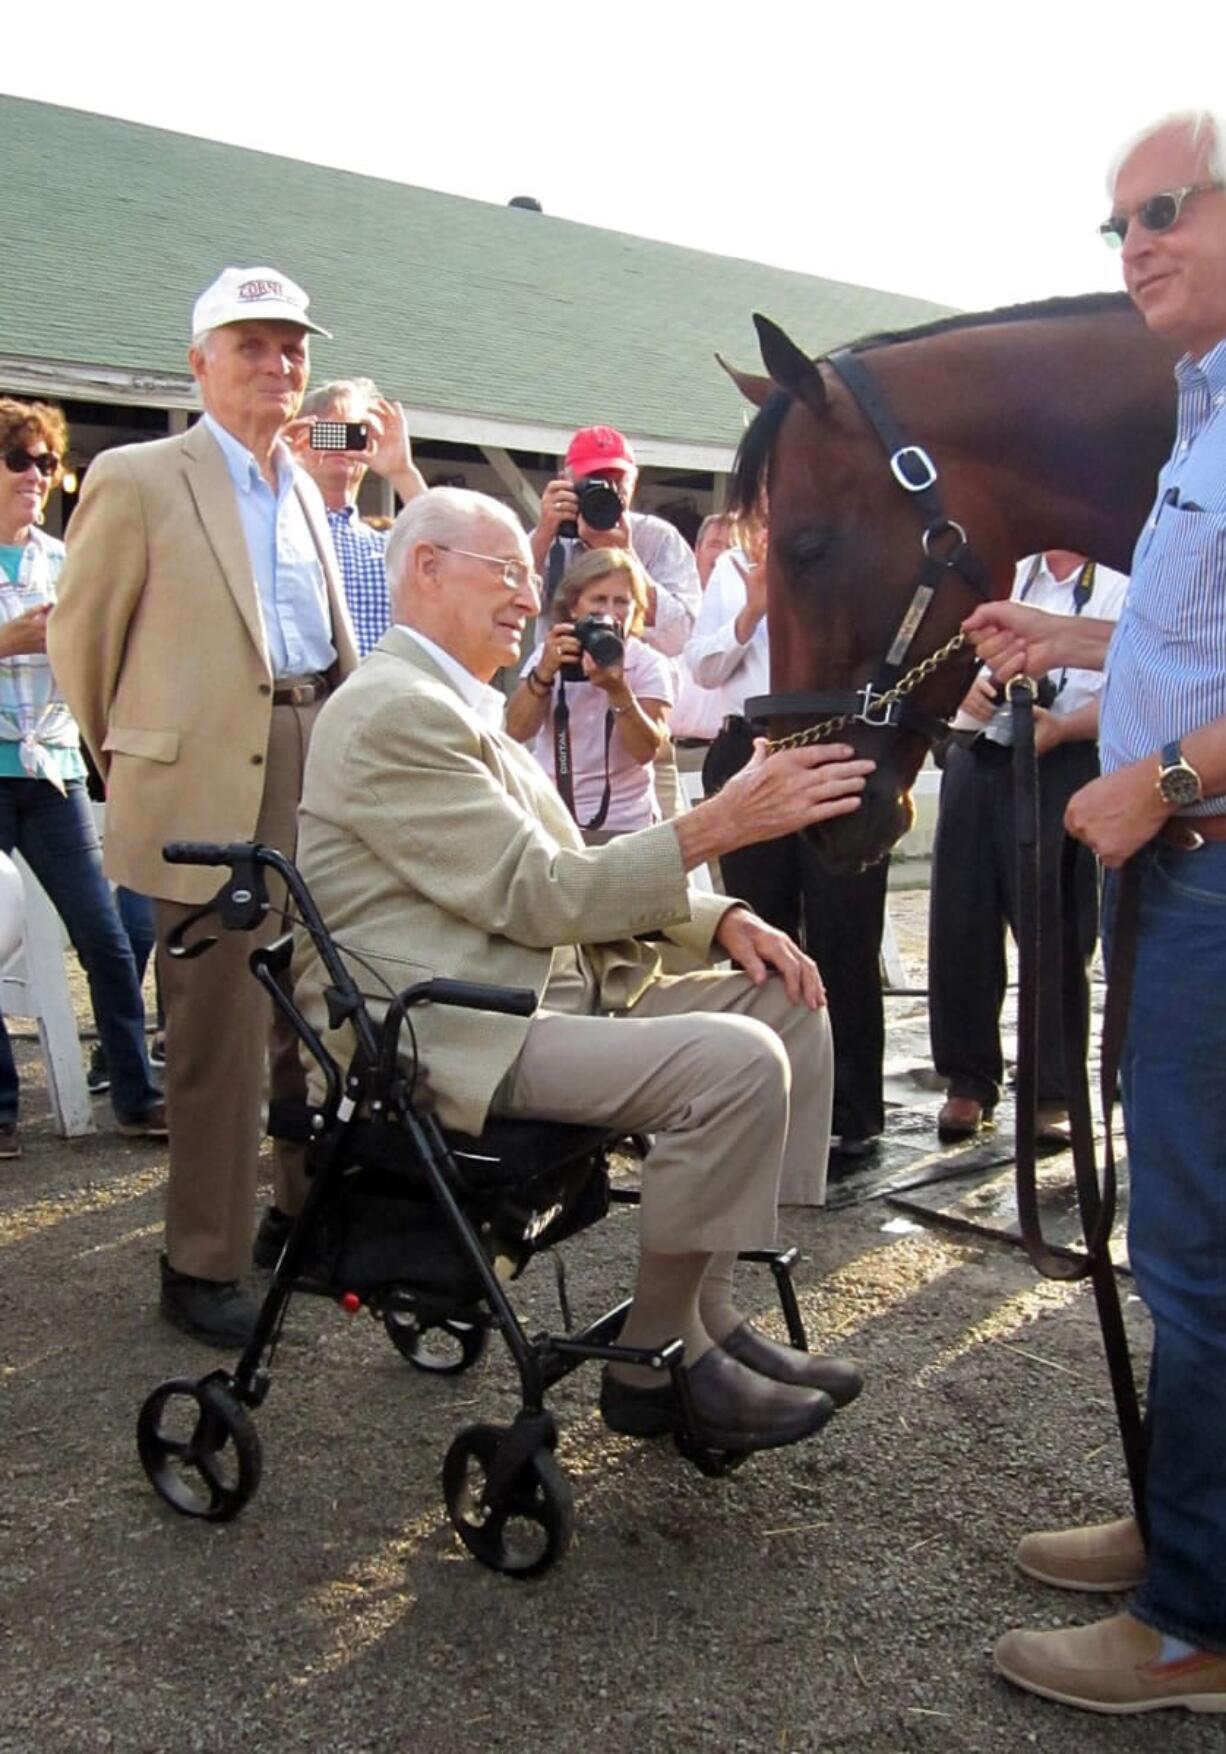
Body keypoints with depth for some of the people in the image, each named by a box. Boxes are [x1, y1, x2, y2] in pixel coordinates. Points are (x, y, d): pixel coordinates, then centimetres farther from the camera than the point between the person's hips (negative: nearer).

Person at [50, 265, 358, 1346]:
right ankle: (203, 1265, 13)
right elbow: (79, 638, 1)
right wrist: (131, 763, 8)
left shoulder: (303, 491, 18)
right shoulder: (136, 479, -2)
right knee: (219, 1034, 0)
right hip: (212, 792, -6)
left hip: (321, 781, 6)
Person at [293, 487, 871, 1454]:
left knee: (785, 1000, 4)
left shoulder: (464, 711, 21)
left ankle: (708, 1309, 6)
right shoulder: (394, 710, -12)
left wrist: (721, 918, 3)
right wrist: (724, 821, -21)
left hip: (555, 989, 11)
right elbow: (541, 897, -18)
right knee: (735, 1060, -26)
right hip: (447, 1032, -11)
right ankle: (657, 1358, -6)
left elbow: (570, 875, 19)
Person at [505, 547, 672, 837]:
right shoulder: (548, 654, 3)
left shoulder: (648, 664, -4)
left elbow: (647, 750, -15)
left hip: (626, 824, -1)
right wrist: (544, 671, -24)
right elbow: (516, 731, -10)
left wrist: (618, 689, -28)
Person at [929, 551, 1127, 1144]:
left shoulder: (1125, 583, 0)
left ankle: (1054, 1095, 10)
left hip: (1063, 768, -5)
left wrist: (1062, 726, -25)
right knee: (959, 925, 6)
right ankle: (969, 1081, 19)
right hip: (976, 758, 5)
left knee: (1056, 936, -2)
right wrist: (966, 683, -5)